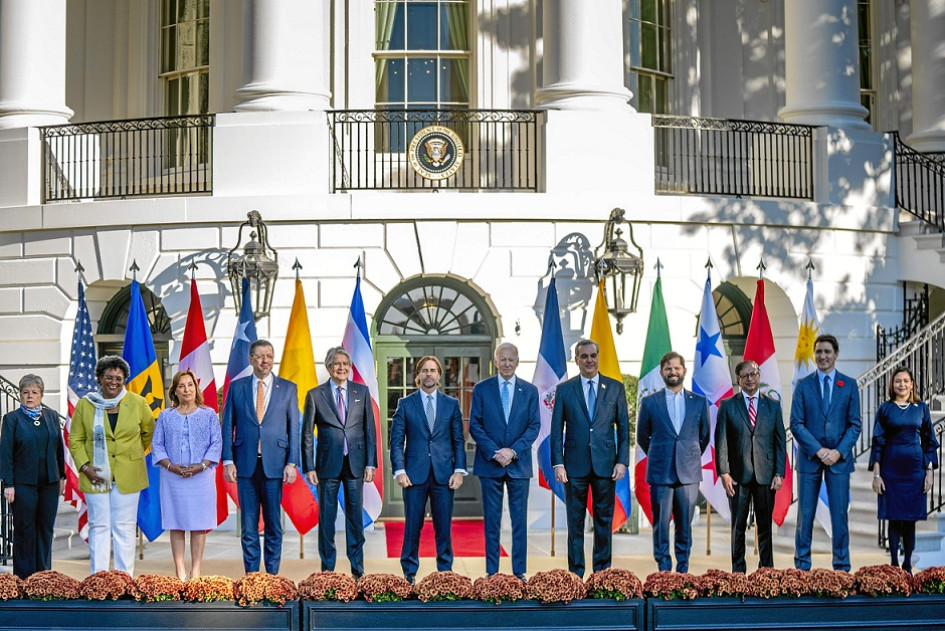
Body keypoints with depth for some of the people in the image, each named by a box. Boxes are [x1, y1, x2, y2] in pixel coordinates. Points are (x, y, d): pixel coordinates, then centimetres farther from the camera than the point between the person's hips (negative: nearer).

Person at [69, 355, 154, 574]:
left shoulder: (137, 404, 3)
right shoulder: (85, 405, 2)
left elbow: (149, 432, 18)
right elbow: (75, 440, 5)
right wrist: (85, 466, -6)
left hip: (127, 476, 0)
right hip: (96, 476, 0)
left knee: (125, 527, 3)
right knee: (99, 526, 2)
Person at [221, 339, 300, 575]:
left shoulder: (288, 388, 7)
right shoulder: (236, 387, 8)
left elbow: (294, 428, 5)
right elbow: (228, 426, 7)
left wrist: (292, 463, -3)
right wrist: (228, 461, -2)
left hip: (274, 464, 0)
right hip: (246, 464, 1)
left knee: (273, 524, 3)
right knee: (248, 524, 3)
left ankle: (272, 575, 9)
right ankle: (251, 575, 9)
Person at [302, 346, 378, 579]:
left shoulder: (362, 392, 6)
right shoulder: (315, 395, 1)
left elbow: (370, 430, 6)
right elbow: (307, 435, 2)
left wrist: (370, 463, 0)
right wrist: (309, 468, -4)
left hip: (355, 463, 1)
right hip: (328, 464, -1)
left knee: (355, 516, 6)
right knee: (326, 517, 4)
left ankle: (357, 569, 13)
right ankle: (327, 568, 12)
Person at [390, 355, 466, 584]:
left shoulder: (451, 404, 9)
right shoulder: (405, 404, 5)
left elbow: (458, 440, 8)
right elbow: (396, 441, 2)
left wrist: (459, 470, -2)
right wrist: (399, 470, -8)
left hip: (444, 474, 1)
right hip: (415, 474, -1)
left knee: (444, 526, 4)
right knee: (412, 525, 2)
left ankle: (445, 571, 13)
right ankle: (409, 572, 10)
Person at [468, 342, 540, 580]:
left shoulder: (530, 391, 7)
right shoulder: (481, 389, 4)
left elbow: (534, 426, 2)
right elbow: (474, 425, 0)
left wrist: (513, 451, -11)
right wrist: (495, 452, -12)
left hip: (519, 463, 1)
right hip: (489, 463, -1)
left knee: (519, 519, 3)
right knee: (491, 520, 2)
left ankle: (519, 571, 7)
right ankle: (491, 571, 6)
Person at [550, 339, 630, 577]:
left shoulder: (615, 388, 6)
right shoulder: (564, 390, 4)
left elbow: (624, 428, 6)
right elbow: (557, 430, 3)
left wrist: (622, 461, -2)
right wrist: (558, 463, -5)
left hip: (605, 464, 1)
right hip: (575, 465, -1)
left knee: (604, 520, 5)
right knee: (575, 522, 3)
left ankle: (602, 571, 14)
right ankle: (575, 572, 10)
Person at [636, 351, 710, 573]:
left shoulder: (699, 402, 8)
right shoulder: (649, 402, 4)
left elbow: (704, 436, 17)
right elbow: (642, 437, 13)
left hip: (689, 472, 1)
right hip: (660, 473, -1)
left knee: (685, 525, 4)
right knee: (661, 524, -1)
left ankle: (683, 569, 12)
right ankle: (663, 569, 6)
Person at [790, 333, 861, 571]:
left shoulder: (849, 385, 6)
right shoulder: (803, 385, 5)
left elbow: (854, 424, 3)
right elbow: (796, 424, -1)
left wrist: (839, 452, -11)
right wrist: (818, 450, -11)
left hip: (839, 458, 0)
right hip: (809, 458, 0)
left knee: (839, 514, 1)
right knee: (805, 515, 2)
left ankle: (842, 567, 8)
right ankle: (802, 566, 8)